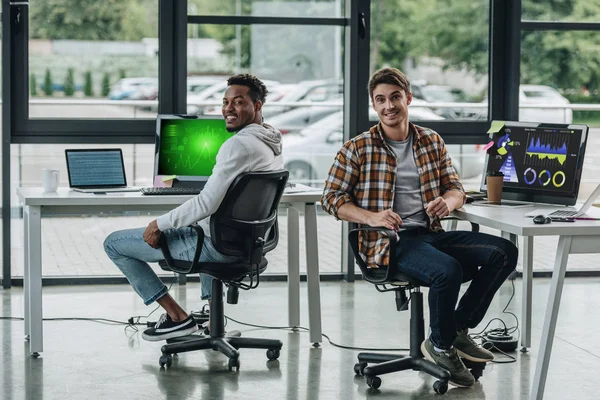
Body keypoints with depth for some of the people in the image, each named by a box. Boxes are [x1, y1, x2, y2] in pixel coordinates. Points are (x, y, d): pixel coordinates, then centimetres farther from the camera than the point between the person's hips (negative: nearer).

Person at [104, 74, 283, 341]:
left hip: (218, 246, -9)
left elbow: (206, 204, -28)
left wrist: (160, 224, -16)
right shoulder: (272, 142, 6)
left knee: (114, 243, 0)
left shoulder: (239, 144, -25)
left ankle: (177, 316, 3)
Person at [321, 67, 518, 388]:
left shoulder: (431, 141, 15)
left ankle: (459, 328, 2)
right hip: (389, 241, -5)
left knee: (504, 252, -14)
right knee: (449, 269, -34)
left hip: (431, 233, 6)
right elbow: (332, 198, -1)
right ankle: (440, 346, -6)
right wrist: (372, 217, -18)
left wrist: (447, 202, -8)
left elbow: (455, 188, 18)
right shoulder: (358, 148, 3)